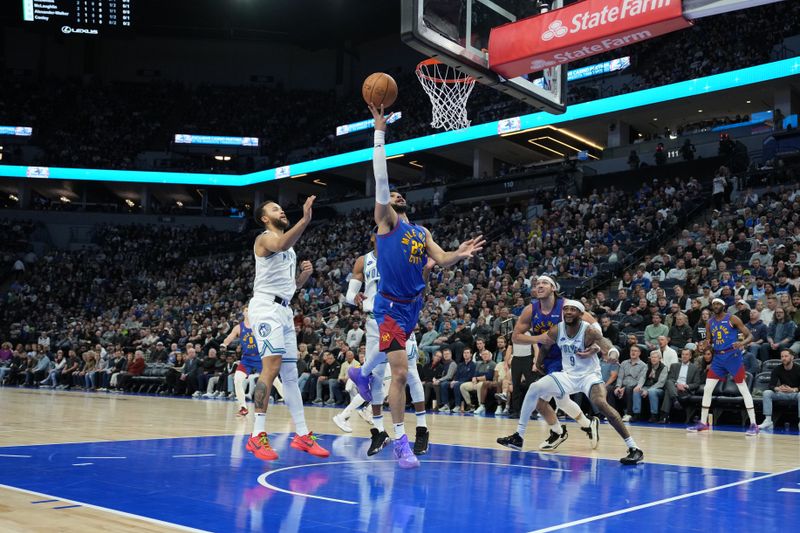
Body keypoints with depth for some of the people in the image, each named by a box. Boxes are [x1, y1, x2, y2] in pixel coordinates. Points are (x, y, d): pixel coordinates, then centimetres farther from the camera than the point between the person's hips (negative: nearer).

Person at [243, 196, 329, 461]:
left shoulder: (290, 248, 24)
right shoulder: (266, 238, -4)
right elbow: (281, 245, -31)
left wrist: (304, 275, 8)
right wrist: (305, 220, -41)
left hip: (284, 310, 9)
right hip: (266, 306, -9)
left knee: (290, 373, 8)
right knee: (272, 367, -19)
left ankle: (302, 435, 11)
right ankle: (257, 436, -18)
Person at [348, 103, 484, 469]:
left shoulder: (421, 232, 14)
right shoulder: (386, 221, -4)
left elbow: (441, 260, 5)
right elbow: (380, 178, -13)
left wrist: (461, 255, -18)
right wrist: (380, 131, -14)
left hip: (414, 304, 7)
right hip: (391, 305, -7)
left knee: (390, 354, 25)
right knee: (401, 373, -11)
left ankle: (362, 374, 56)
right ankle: (400, 442, -4)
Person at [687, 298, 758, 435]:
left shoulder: (732, 319, -5)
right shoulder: (710, 322, 10)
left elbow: (749, 335, -6)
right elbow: (709, 341, 19)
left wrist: (742, 343, -28)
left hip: (733, 356, -5)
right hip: (718, 357, 5)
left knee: (743, 389, -4)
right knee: (707, 389, 1)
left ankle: (753, 425, -1)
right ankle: (703, 423, 10)